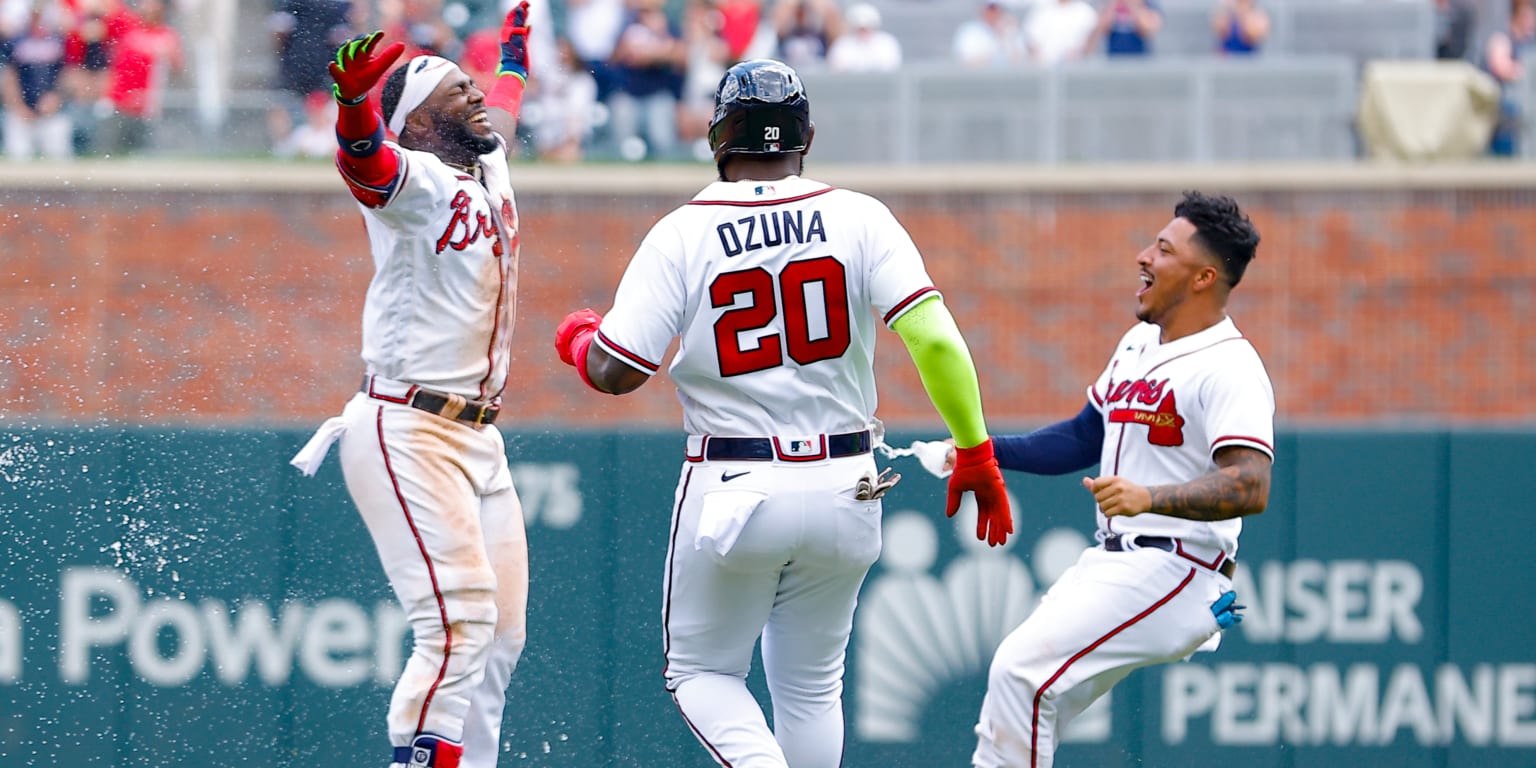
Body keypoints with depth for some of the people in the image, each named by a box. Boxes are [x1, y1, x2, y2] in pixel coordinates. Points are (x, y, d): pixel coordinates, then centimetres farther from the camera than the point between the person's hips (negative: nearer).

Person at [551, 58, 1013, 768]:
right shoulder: (859, 219, -3)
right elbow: (936, 341, -13)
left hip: (733, 490, -2)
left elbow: (616, 372, -8)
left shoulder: (682, 235, -7)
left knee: (701, 670, 13)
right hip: (845, 490, 2)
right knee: (811, 685, 18)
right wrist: (976, 453, -5)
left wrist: (575, 339, 14)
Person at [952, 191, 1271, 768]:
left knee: (1023, 667, -21)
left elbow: (1250, 487, -26)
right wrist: (988, 450, 12)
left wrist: (1151, 497, -40)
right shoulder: (1139, 343, 16)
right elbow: (1085, 438, 26)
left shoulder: (1228, 368, -15)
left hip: (1172, 571, -10)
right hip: (1110, 566, 10)